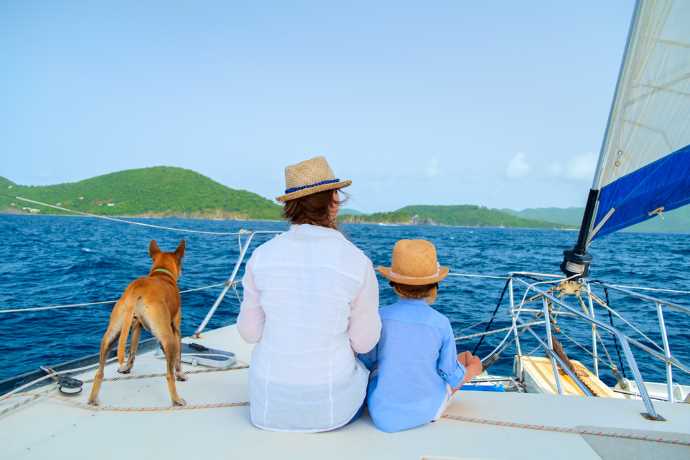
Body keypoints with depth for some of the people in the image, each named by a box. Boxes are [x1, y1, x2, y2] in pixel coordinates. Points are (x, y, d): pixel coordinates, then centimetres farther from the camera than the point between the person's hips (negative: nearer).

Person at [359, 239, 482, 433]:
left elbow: (367, 363, -2)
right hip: (427, 413, -1)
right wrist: (465, 370, 17)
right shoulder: (441, 322, -16)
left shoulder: (380, 317, -15)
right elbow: (452, 377, -6)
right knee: (473, 362, 21)